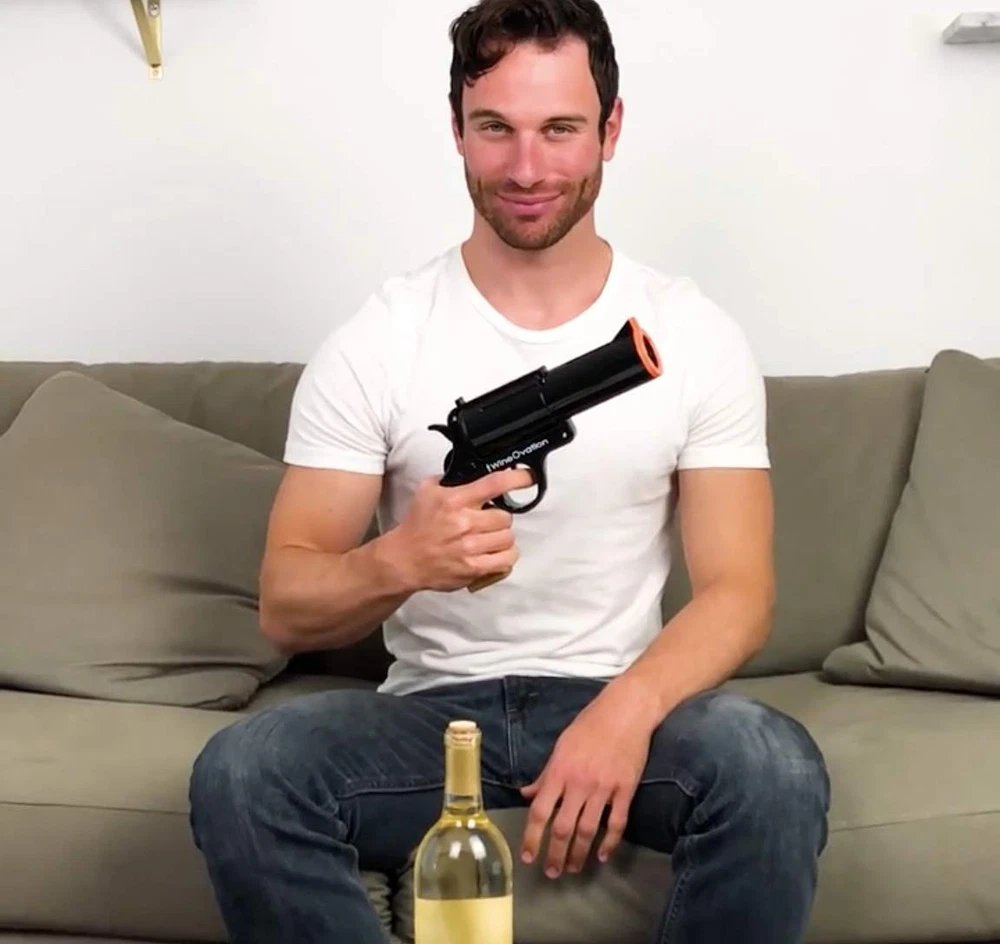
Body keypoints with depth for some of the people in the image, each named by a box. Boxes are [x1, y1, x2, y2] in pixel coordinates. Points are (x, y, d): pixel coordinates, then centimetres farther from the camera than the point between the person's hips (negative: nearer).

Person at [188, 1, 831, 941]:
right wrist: (398, 561, -27)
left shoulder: (696, 337, 0)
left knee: (773, 767, -33)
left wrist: (629, 707, -25)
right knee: (239, 771, -30)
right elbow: (285, 608, -3)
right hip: (429, 706, 0)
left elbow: (735, 591, -4)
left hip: (621, 700, 0)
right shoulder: (373, 341, -2)